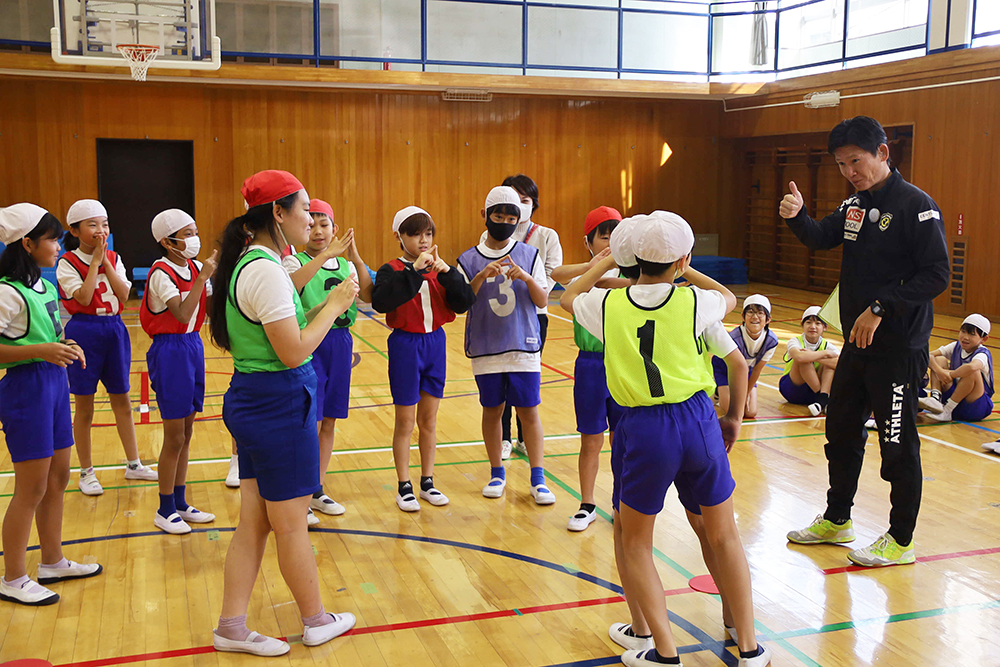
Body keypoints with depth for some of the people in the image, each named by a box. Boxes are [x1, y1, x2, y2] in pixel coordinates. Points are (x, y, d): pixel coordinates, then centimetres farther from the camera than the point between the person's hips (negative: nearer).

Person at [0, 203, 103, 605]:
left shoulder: (44, 286, 12)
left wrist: (64, 346, 5)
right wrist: (42, 350, -27)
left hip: (54, 381, 9)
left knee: (57, 480, 16)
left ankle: (53, 562, 31)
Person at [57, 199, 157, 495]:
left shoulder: (114, 259, 5)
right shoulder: (68, 263, -8)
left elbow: (124, 295, -7)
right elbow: (83, 297, -21)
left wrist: (105, 262, -12)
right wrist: (96, 260, -17)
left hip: (114, 329, 4)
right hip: (84, 332, -4)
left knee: (122, 401, 13)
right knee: (84, 407, 5)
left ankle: (133, 465, 24)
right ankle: (86, 473, 17)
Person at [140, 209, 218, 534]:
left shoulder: (195, 267, 6)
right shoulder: (161, 273, -16)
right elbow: (183, 315, -29)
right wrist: (203, 276, -27)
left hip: (193, 346, 7)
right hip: (170, 351, -7)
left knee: (186, 434, 14)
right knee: (175, 437, 1)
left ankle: (180, 503, 26)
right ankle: (165, 510, 15)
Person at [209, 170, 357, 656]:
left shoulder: (249, 264, 10)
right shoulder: (267, 271, -20)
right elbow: (293, 352, -22)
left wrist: (327, 307, 7)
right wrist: (334, 306, -11)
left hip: (250, 401, 9)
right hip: (280, 406, -9)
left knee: (254, 520, 14)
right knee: (290, 523, 7)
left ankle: (231, 628, 21)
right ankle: (316, 621, 25)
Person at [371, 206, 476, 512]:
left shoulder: (438, 269, 4)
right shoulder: (392, 270, -9)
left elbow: (463, 304, -6)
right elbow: (380, 302, -29)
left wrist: (447, 272, -20)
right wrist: (413, 271, -31)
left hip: (435, 342, 4)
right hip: (405, 345, -4)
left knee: (429, 420, 13)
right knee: (405, 422, 5)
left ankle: (427, 483, 25)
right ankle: (404, 487, 17)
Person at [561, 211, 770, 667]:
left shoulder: (607, 305, -2)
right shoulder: (693, 302, -3)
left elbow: (569, 298, 22)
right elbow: (729, 298, 22)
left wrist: (609, 261, 28)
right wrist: (683, 271, 28)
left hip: (642, 429, -1)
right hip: (698, 421, 1)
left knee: (633, 541, 18)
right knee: (723, 535, 17)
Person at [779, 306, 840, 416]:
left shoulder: (827, 346, -1)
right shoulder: (795, 341, -10)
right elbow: (799, 357, -38)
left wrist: (812, 356, -27)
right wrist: (825, 353, -25)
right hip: (792, 389, -3)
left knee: (830, 362, -16)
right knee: (805, 359, -27)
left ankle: (822, 399, -34)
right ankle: (824, 398, -28)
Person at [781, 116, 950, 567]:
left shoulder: (915, 205, -15)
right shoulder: (855, 204, 9)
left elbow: (936, 275, -19)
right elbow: (821, 238, 11)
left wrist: (880, 309, -22)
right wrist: (796, 216, -10)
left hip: (898, 348, -8)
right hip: (857, 343, 8)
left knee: (897, 444, 2)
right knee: (841, 431, 17)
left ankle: (901, 540, 16)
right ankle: (837, 520, 34)